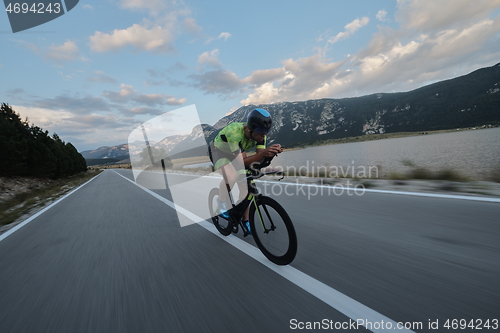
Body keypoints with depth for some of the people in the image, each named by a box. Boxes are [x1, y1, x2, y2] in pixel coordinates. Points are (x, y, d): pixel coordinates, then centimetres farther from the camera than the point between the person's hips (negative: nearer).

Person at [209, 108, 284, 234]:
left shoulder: (259, 133, -22)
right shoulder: (234, 133, -40)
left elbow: (260, 157, -25)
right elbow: (242, 161, -41)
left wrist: (272, 151, -46)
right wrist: (264, 153, -54)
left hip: (237, 153, 5)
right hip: (219, 152, -5)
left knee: (245, 185, -7)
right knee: (232, 176, -34)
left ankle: (245, 220, 13)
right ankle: (221, 203, -3)